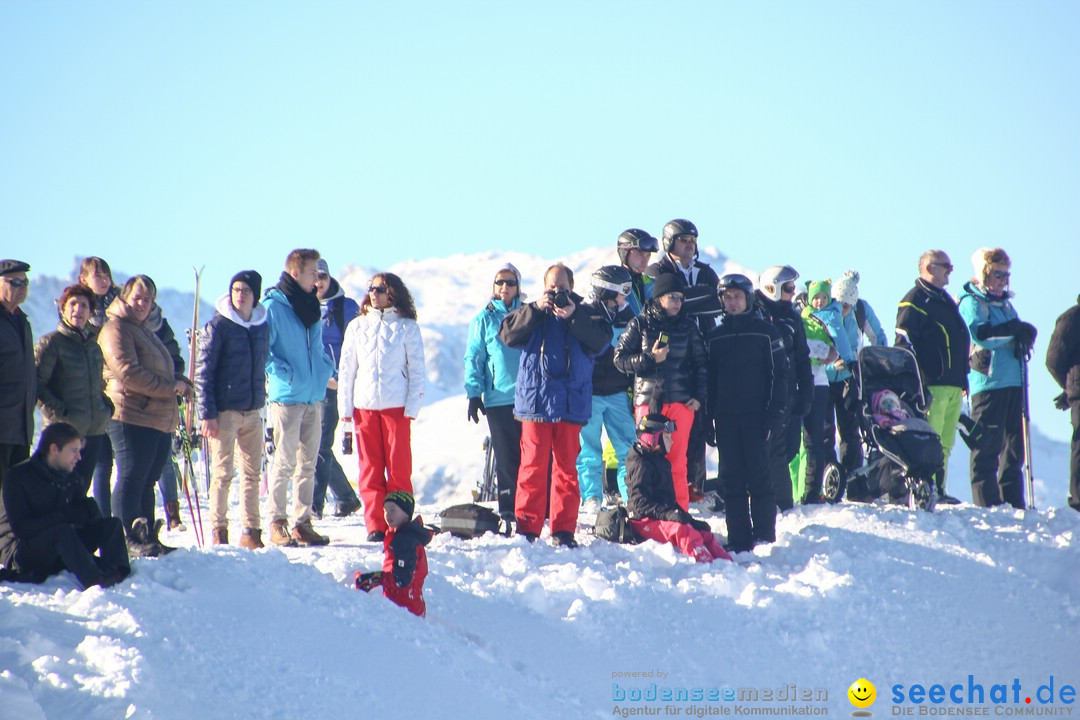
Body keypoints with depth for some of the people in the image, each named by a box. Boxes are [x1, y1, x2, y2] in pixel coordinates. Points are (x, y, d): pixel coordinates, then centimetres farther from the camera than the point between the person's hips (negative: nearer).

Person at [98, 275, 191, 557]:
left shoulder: (146, 332, 25)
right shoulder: (116, 329, -7)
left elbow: (165, 370, 31)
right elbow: (128, 373, -18)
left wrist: (181, 381, 8)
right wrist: (169, 386, -16)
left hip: (160, 420, 10)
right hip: (132, 417, -10)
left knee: (147, 481, 12)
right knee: (131, 479, -9)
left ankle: (146, 537, 16)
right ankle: (128, 540, -9)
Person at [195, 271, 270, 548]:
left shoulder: (262, 328, 10)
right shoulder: (218, 327, -7)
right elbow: (203, 372, -9)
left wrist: (260, 400, 14)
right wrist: (207, 413, -14)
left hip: (252, 411, 5)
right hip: (225, 411, -5)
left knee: (252, 473, 7)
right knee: (223, 473, -3)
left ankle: (251, 531, 13)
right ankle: (219, 532, 4)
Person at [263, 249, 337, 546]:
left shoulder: (312, 307, 14)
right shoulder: (273, 307, -9)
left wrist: (326, 368, 11)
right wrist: (284, 373, -18)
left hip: (314, 397, 7)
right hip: (287, 397, -7)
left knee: (308, 464, 9)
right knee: (285, 462, -5)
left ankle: (303, 522, 15)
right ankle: (277, 523, 1)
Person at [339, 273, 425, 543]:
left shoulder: (407, 327, 4)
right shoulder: (357, 326, 11)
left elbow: (417, 368, 3)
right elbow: (346, 368, 11)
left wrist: (413, 404, -5)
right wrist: (345, 406, 5)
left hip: (396, 405, -2)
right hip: (364, 406, 2)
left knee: (399, 467, -3)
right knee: (370, 468, 1)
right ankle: (375, 525, 4)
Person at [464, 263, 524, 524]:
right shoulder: (484, 319, 6)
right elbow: (474, 358, 6)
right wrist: (474, 393, -2)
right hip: (498, 400, -1)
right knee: (507, 457, 2)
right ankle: (508, 510, 8)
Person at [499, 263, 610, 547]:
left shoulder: (585, 315, 9)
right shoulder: (533, 314, 10)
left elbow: (602, 339, -8)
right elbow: (508, 334, -5)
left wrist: (574, 316, -18)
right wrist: (536, 308, -14)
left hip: (571, 404, 0)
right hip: (534, 403, 0)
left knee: (566, 467, 4)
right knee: (533, 465, -3)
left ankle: (563, 530, 8)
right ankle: (526, 526, 1)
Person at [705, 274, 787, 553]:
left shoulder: (765, 332, 3)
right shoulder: (715, 336, 12)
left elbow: (779, 373, 1)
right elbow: (709, 378, 14)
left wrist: (774, 414, -8)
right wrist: (708, 416, 5)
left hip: (756, 415, -3)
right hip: (725, 417, 3)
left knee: (759, 477, -4)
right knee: (732, 479, 1)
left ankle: (764, 537, -1)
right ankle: (738, 538, 3)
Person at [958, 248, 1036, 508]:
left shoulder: (1005, 303, 23)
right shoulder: (971, 302, -2)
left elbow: (1025, 332, 18)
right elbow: (980, 334, -19)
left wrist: (1026, 335, -5)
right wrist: (1015, 330, -15)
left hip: (1013, 381, 8)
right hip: (988, 381, -8)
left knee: (1014, 444, 8)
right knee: (988, 444, -9)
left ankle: (1014, 501, 12)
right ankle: (986, 502, -8)